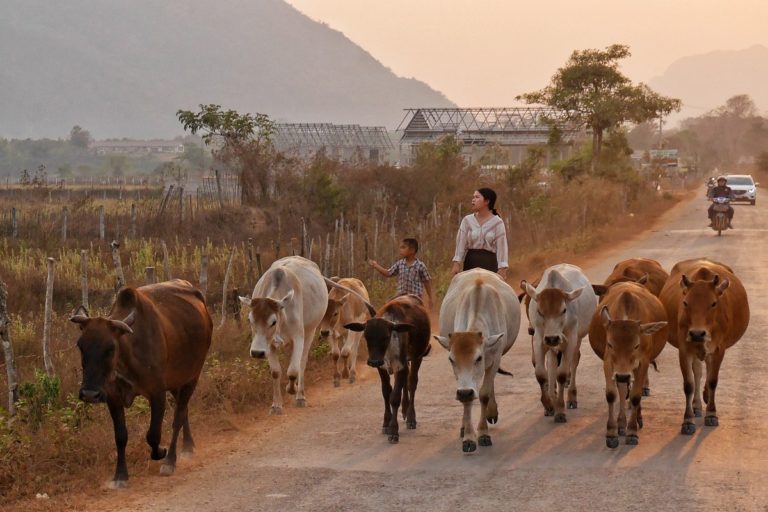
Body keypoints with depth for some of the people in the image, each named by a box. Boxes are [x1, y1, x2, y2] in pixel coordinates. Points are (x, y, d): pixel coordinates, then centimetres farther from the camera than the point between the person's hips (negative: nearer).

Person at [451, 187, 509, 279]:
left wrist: (502, 268, -11)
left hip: (489, 262, -2)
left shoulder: (497, 222, 0)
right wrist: (456, 263, -8)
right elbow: (461, 243, 2)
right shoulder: (467, 220, 7)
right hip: (470, 262, 2)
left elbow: (501, 246, -4)